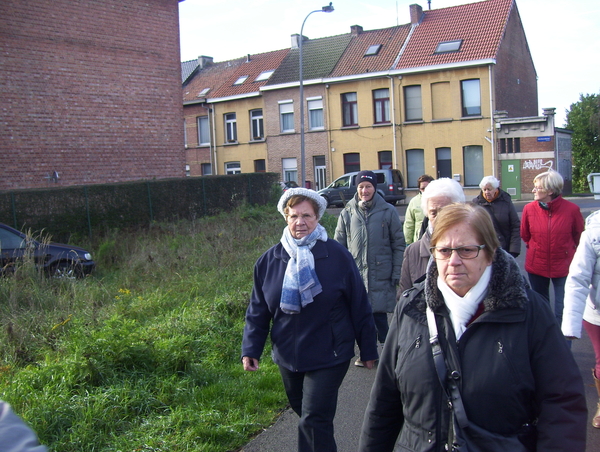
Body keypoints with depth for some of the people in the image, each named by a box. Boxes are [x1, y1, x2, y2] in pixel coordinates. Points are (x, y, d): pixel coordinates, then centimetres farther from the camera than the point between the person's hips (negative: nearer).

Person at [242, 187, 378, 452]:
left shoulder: (337, 256, -10)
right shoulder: (270, 260, -1)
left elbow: (359, 307, -5)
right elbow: (258, 311, 4)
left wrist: (368, 350, -1)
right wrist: (250, 349, -5)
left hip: (330, 356, -4)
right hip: (288, 357, 4)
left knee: (314, 422, -8)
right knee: (304, 412, 21)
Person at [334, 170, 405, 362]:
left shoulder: (388, 212, -1)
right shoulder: (347, 213, 5)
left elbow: (398, 245, 1)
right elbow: (339, 245, 8)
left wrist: (397, 274, -4)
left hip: (381, 276, -2)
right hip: (355, 275, 2)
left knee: (379, 315, -1)